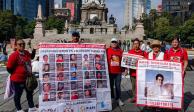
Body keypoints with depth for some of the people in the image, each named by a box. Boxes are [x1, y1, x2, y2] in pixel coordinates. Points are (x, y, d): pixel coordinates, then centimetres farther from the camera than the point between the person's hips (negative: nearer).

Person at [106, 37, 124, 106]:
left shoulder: (120, 51, 5)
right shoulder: (107, 50, -2)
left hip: (118, 72, 1)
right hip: (110, 72, -1)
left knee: (118, 86, 7)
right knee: (111, 85, 10)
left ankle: (118, 99, 18)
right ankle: (111, 98, 24)